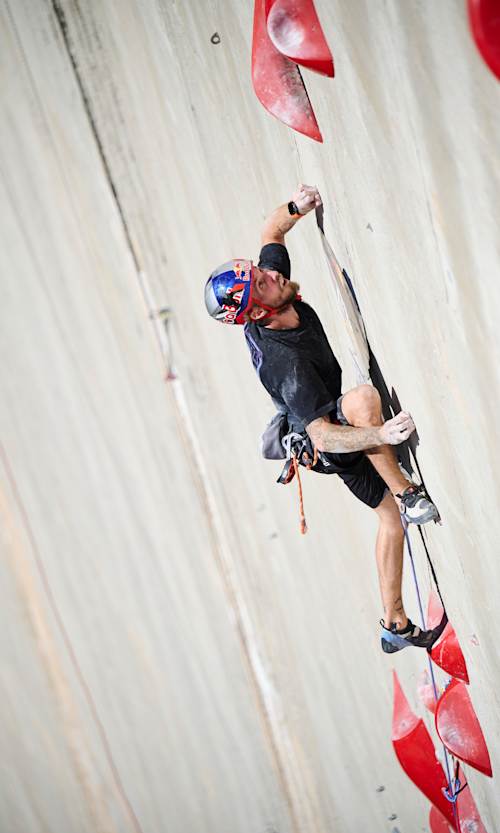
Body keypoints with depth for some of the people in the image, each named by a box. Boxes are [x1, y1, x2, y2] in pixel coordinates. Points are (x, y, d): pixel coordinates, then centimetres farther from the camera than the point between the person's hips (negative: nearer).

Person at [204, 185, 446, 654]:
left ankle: (396, 627, 20)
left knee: (391, 517, 13)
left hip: (335, 426, 8)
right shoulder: (284, 359, -40)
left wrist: (295, 207, -19)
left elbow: (271, 231, 1)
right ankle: (407, 493, -27)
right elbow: (322, 433, -44)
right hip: (329, 445, -8)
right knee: (363, 397, -36)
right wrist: (381, 435, -56)